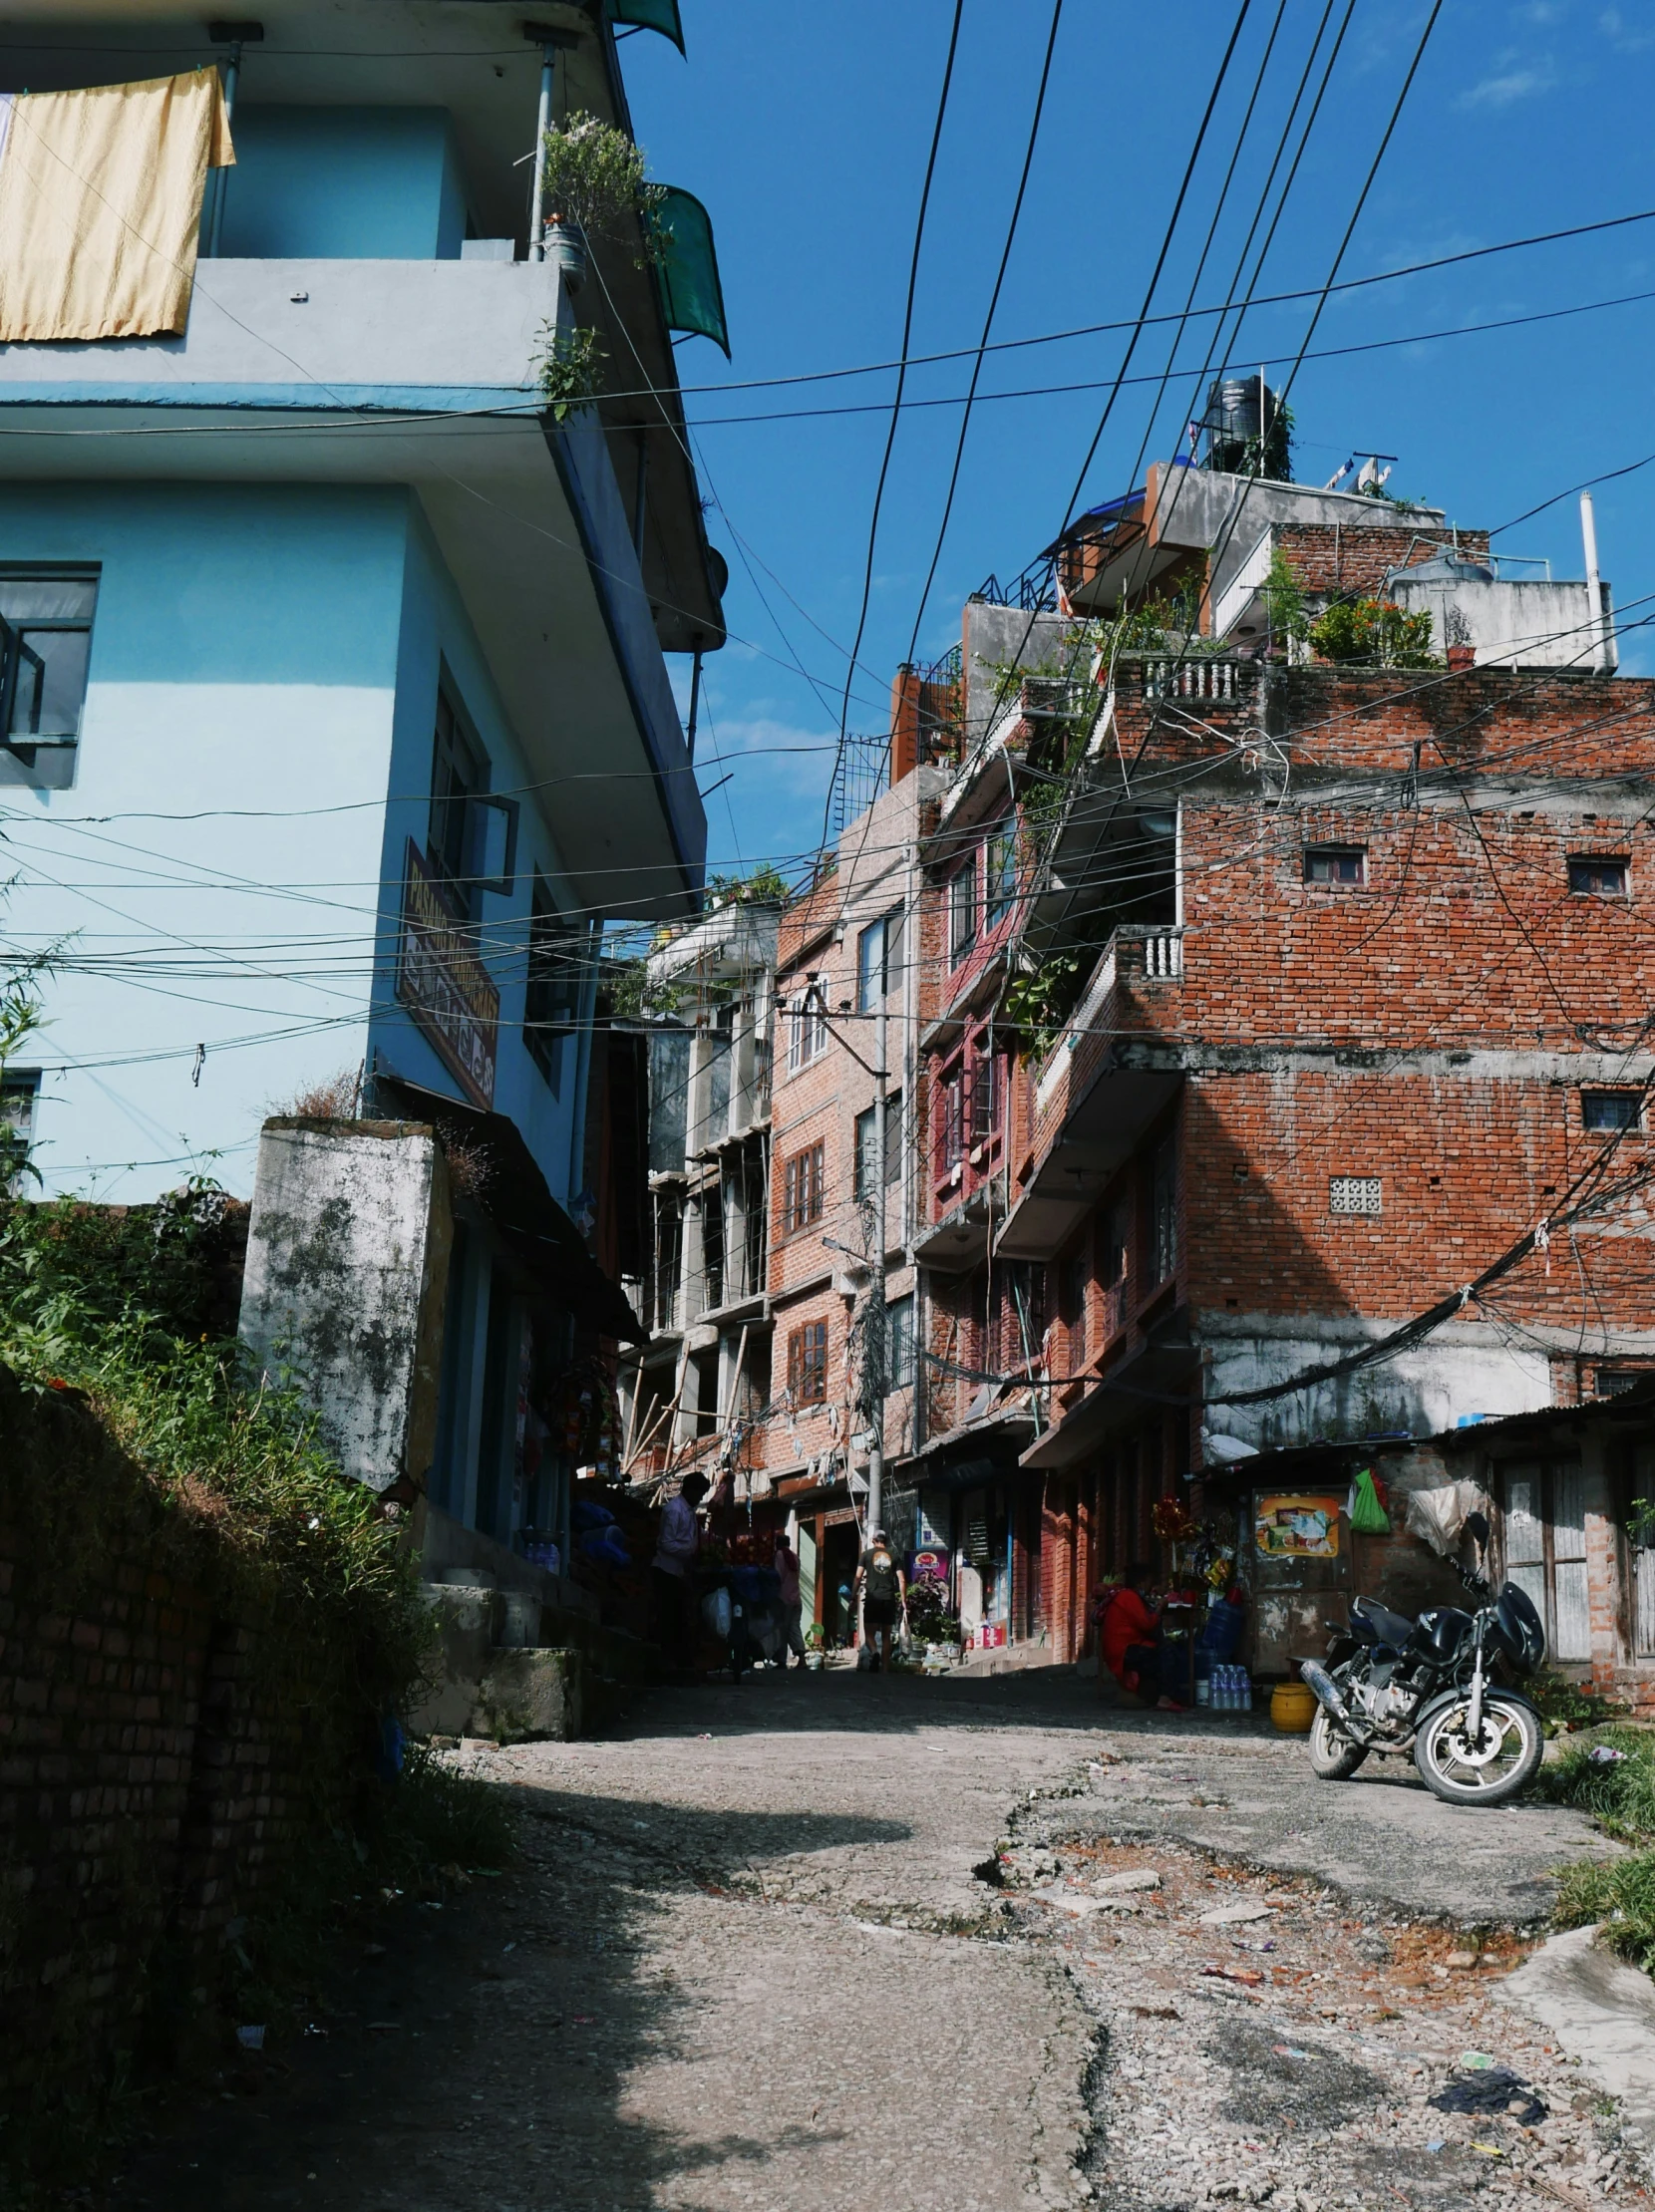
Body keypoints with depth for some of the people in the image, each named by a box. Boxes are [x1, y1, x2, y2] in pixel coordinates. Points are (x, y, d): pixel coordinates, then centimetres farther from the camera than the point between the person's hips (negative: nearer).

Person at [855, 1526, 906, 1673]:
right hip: (889, 1600, 2)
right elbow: (902, 1581, 3)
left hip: (872, 1599, -2)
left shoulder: (867, 1554, 5)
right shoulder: (893, 1556, 9)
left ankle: (875, 1653, -30)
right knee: (886, 1636, 11)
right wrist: (903, 1601, 7)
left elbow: (858, 1577, -2)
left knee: (869, 1633, 1)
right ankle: (885, 1669, 7)